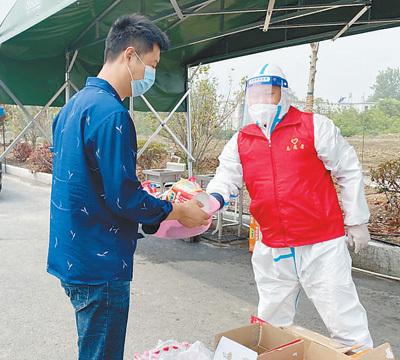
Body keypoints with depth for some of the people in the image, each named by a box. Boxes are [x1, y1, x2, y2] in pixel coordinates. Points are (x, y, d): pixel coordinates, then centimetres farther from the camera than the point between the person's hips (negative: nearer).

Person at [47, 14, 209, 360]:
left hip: (71, 256, 9)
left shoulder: (75, 104, 10)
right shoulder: (111, 113, -21)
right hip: (99, 265, -9)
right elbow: (124, 198, -22)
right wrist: (178, 212, -7)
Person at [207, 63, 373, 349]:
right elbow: (226, 178, 1)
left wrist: (356, 221, 1)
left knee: (343, 318, 2)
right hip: (271, 249, 4)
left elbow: (349, 172, 0)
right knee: (272, 322, 19)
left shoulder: (314, 126, -5)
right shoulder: (241, 141, 6)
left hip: (322, 245, -4)